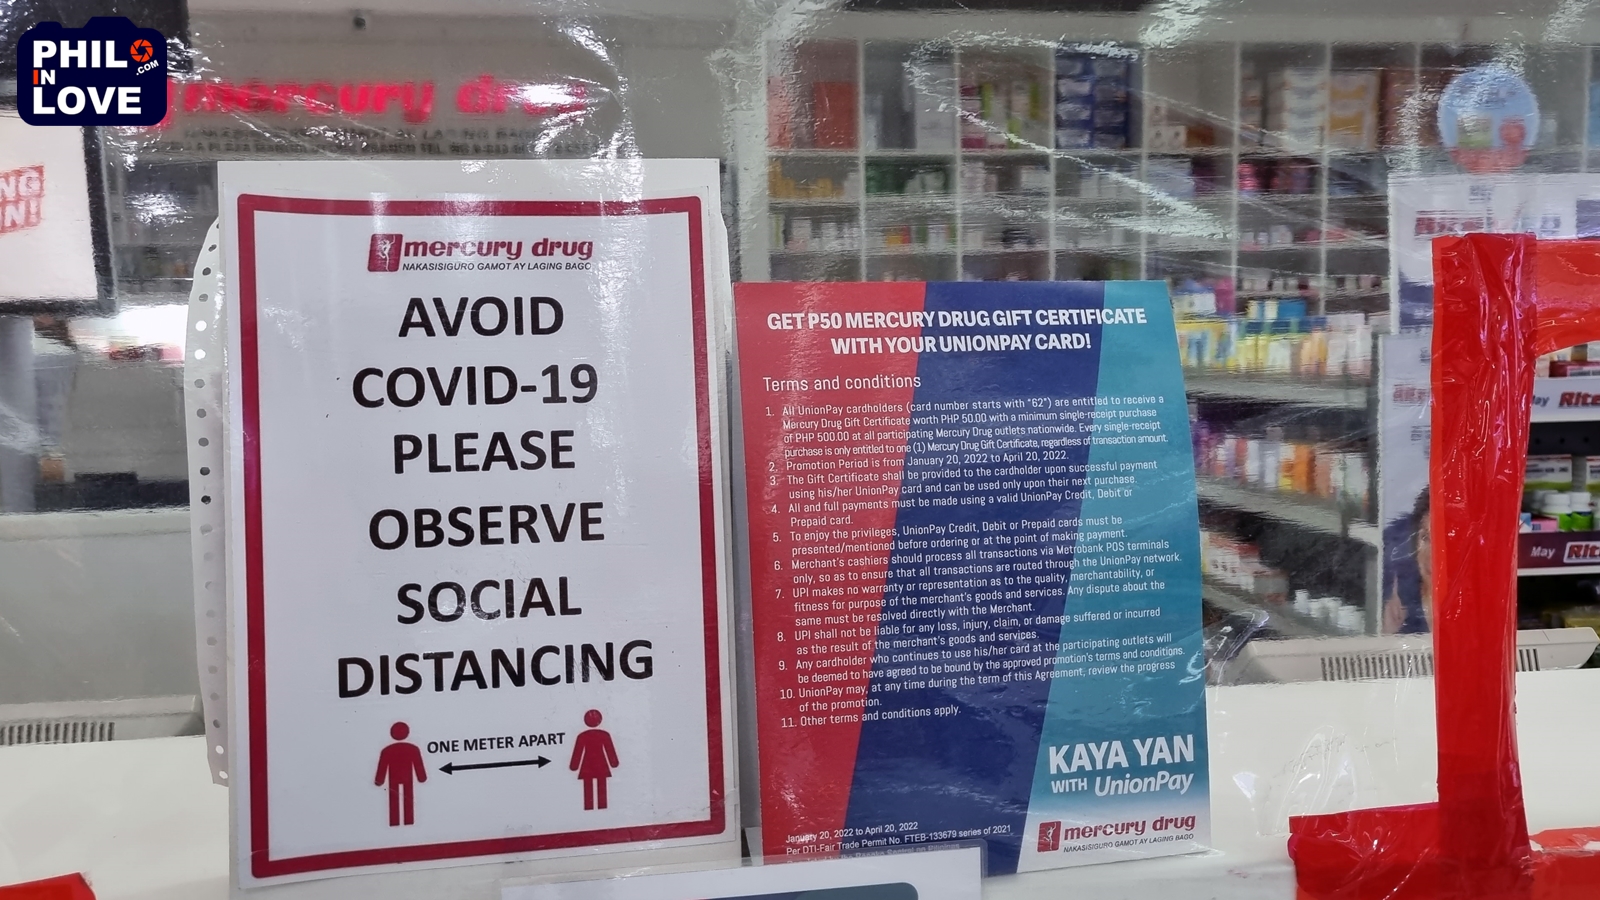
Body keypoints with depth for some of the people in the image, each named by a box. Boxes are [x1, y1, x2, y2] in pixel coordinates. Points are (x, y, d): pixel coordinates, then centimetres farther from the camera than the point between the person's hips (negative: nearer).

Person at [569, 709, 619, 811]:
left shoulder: (582, 736, -8)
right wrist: (614, 763, 12)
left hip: (587, 767, -1)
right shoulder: (604, 735, -6)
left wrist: (573, 766, 7)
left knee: (588, 792, 5)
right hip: (601, 766, 1)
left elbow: (577, 752, -3)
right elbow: (610, 750, 1)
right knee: (601, 791, 7)